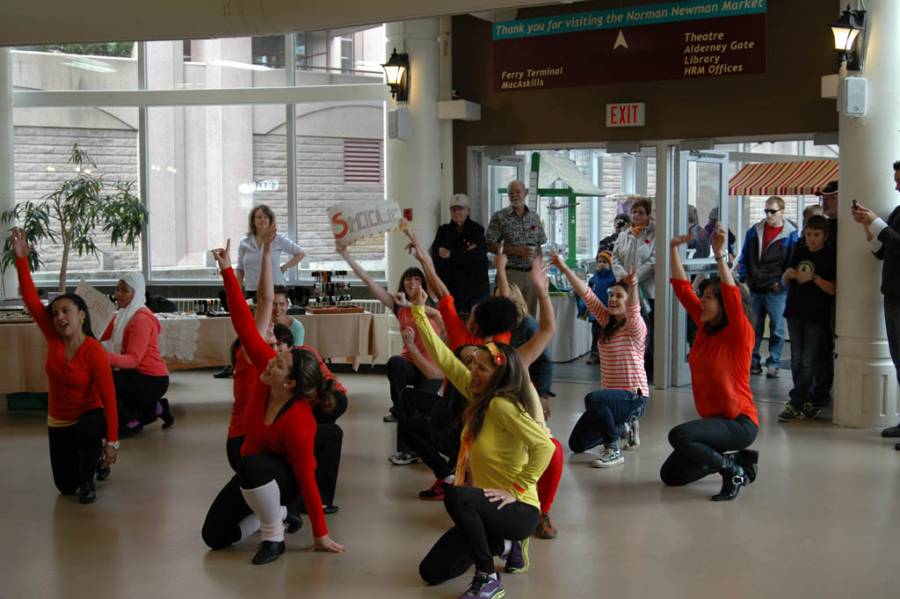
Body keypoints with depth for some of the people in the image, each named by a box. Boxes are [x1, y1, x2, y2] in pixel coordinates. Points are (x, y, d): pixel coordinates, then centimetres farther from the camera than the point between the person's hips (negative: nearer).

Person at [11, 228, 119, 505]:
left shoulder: (94, 352, -26)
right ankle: (87, 456, 45)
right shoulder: (53, 338, -12)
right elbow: (31, 300, -18)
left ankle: (87, 480, -12)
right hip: (58, 421, 5)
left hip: (89, 416, -5)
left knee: (89, 429, -42)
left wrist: (112, 441, -29)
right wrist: (21, 259, -27)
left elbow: (109, 397, -26)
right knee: (65, 486, 11)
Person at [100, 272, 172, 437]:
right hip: (135, 375, 10)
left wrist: (106, 356, -44)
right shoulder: (122, 315, 11)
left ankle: (130, 422, -5)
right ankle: (154, 408, 22)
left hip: (151, 380, -10)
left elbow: (133, 359, -27)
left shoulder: (141, 319, -17)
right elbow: (102, 339, -2)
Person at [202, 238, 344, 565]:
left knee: (251, 465, -42)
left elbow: (307, 478, -30)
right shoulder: (265, 369, -21)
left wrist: (321, 534, -24)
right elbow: (245, 326, -21)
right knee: (214, 537, 4)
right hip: (254, 475, 7)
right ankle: (275, 511, 24)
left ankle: (274, 537, -19)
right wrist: (227, 271, -26)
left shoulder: (298, 422, -36)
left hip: (284, 479, -7)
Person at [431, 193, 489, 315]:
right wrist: (465, 253, -12)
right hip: (451, 287, 1)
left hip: (475, 286, -1)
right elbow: (436, 256, -4)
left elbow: (476, 256, -13)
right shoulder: (443, 231, 9)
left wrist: (450, 254, -15)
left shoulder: (477, 230, 1)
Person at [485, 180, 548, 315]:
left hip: (531, 273, 4)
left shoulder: (535, 217, 12)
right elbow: (489, 245, -5)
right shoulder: (499, 217, -1)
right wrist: (515, 250, -15)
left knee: (530, 314, 4)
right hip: (510, 273, -4)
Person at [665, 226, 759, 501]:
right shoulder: (704, 327, 6)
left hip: (739, 422, -8)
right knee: (670, 475, 10)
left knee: (679, 435, -33)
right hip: (713, 418, 8)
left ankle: (734, 471, -9)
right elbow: (682, 288, 8)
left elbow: (733, 298, -31)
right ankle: (738, 460, 21)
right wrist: (674, 249, 1)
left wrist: (719, 256, -37)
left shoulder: (740, 335, -13)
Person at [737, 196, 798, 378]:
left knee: (777, 328, 1)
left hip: (776, 291, -4)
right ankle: (753, 361, 17)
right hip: (755, 290, 4)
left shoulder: (790, 235, -3)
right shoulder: (754, 231, 10)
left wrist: (782, 282, -8)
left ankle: (773, 364, 9)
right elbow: (744, 258, 15)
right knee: (753, 328, 8)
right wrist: (744, 277, 6)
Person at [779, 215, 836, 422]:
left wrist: (813, 278, -22)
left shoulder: (831, 255, -5)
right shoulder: (799, 251, 9)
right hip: (795, 312, 5)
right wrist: (788, 275, -7)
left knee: (808, 362, -6)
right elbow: (785, 282, 15)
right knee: (797, 361, 7)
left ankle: (795, 404, -6)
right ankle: (808, 402, 17)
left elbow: (833, 289, -10)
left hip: (818, 316, -5)